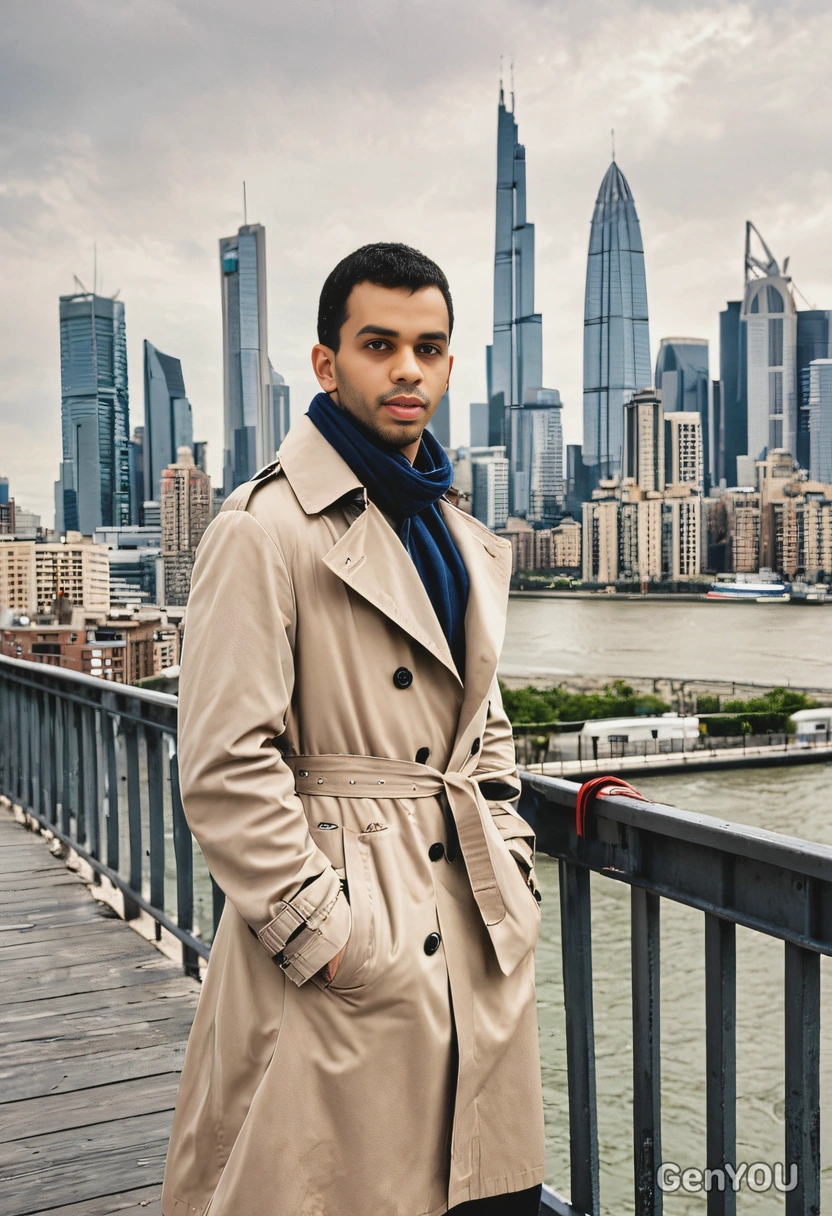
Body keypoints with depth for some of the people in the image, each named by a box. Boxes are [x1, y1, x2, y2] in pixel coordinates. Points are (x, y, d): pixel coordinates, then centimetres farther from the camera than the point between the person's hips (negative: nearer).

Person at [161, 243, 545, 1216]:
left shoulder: (464, 540, 14)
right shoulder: (265, 528, -11)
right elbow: (224, 767, -16)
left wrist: (512, 871, 10)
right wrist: (320, 933, -15)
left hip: (475, 935, 7)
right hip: (347, 951, -7)